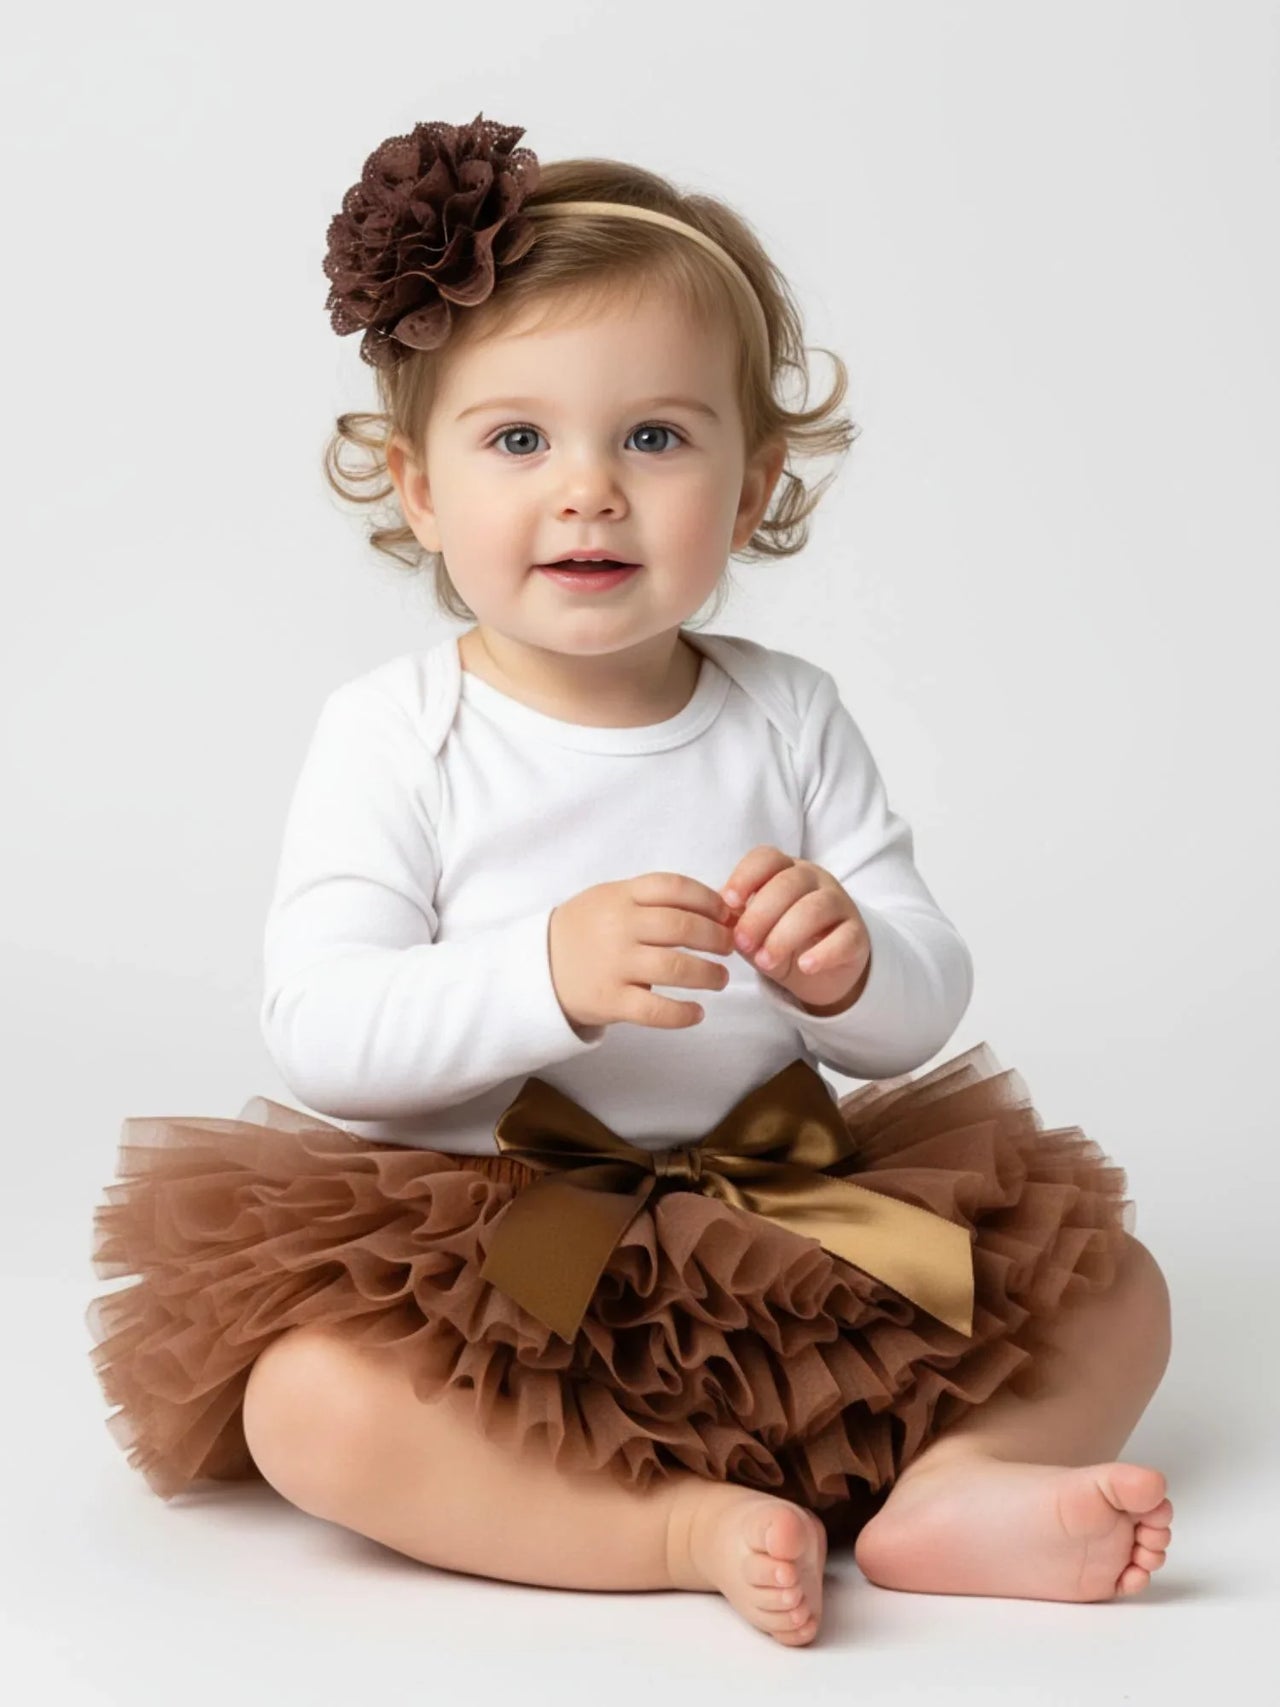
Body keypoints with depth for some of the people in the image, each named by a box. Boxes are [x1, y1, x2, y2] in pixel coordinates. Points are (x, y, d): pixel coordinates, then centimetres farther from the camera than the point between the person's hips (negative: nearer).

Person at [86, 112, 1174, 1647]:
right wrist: (546, 975, -33)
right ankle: (687, 1532, -26)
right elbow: (317, 1031, -17)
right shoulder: (393, 733, -6)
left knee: (1113, 1288, -1)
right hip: (473, 1251, -3)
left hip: (783, 1226, 4)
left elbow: (923, 1013, 2)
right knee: (306, 1400, -32)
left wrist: (848, 965, -23)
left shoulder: (790, 718, 4)